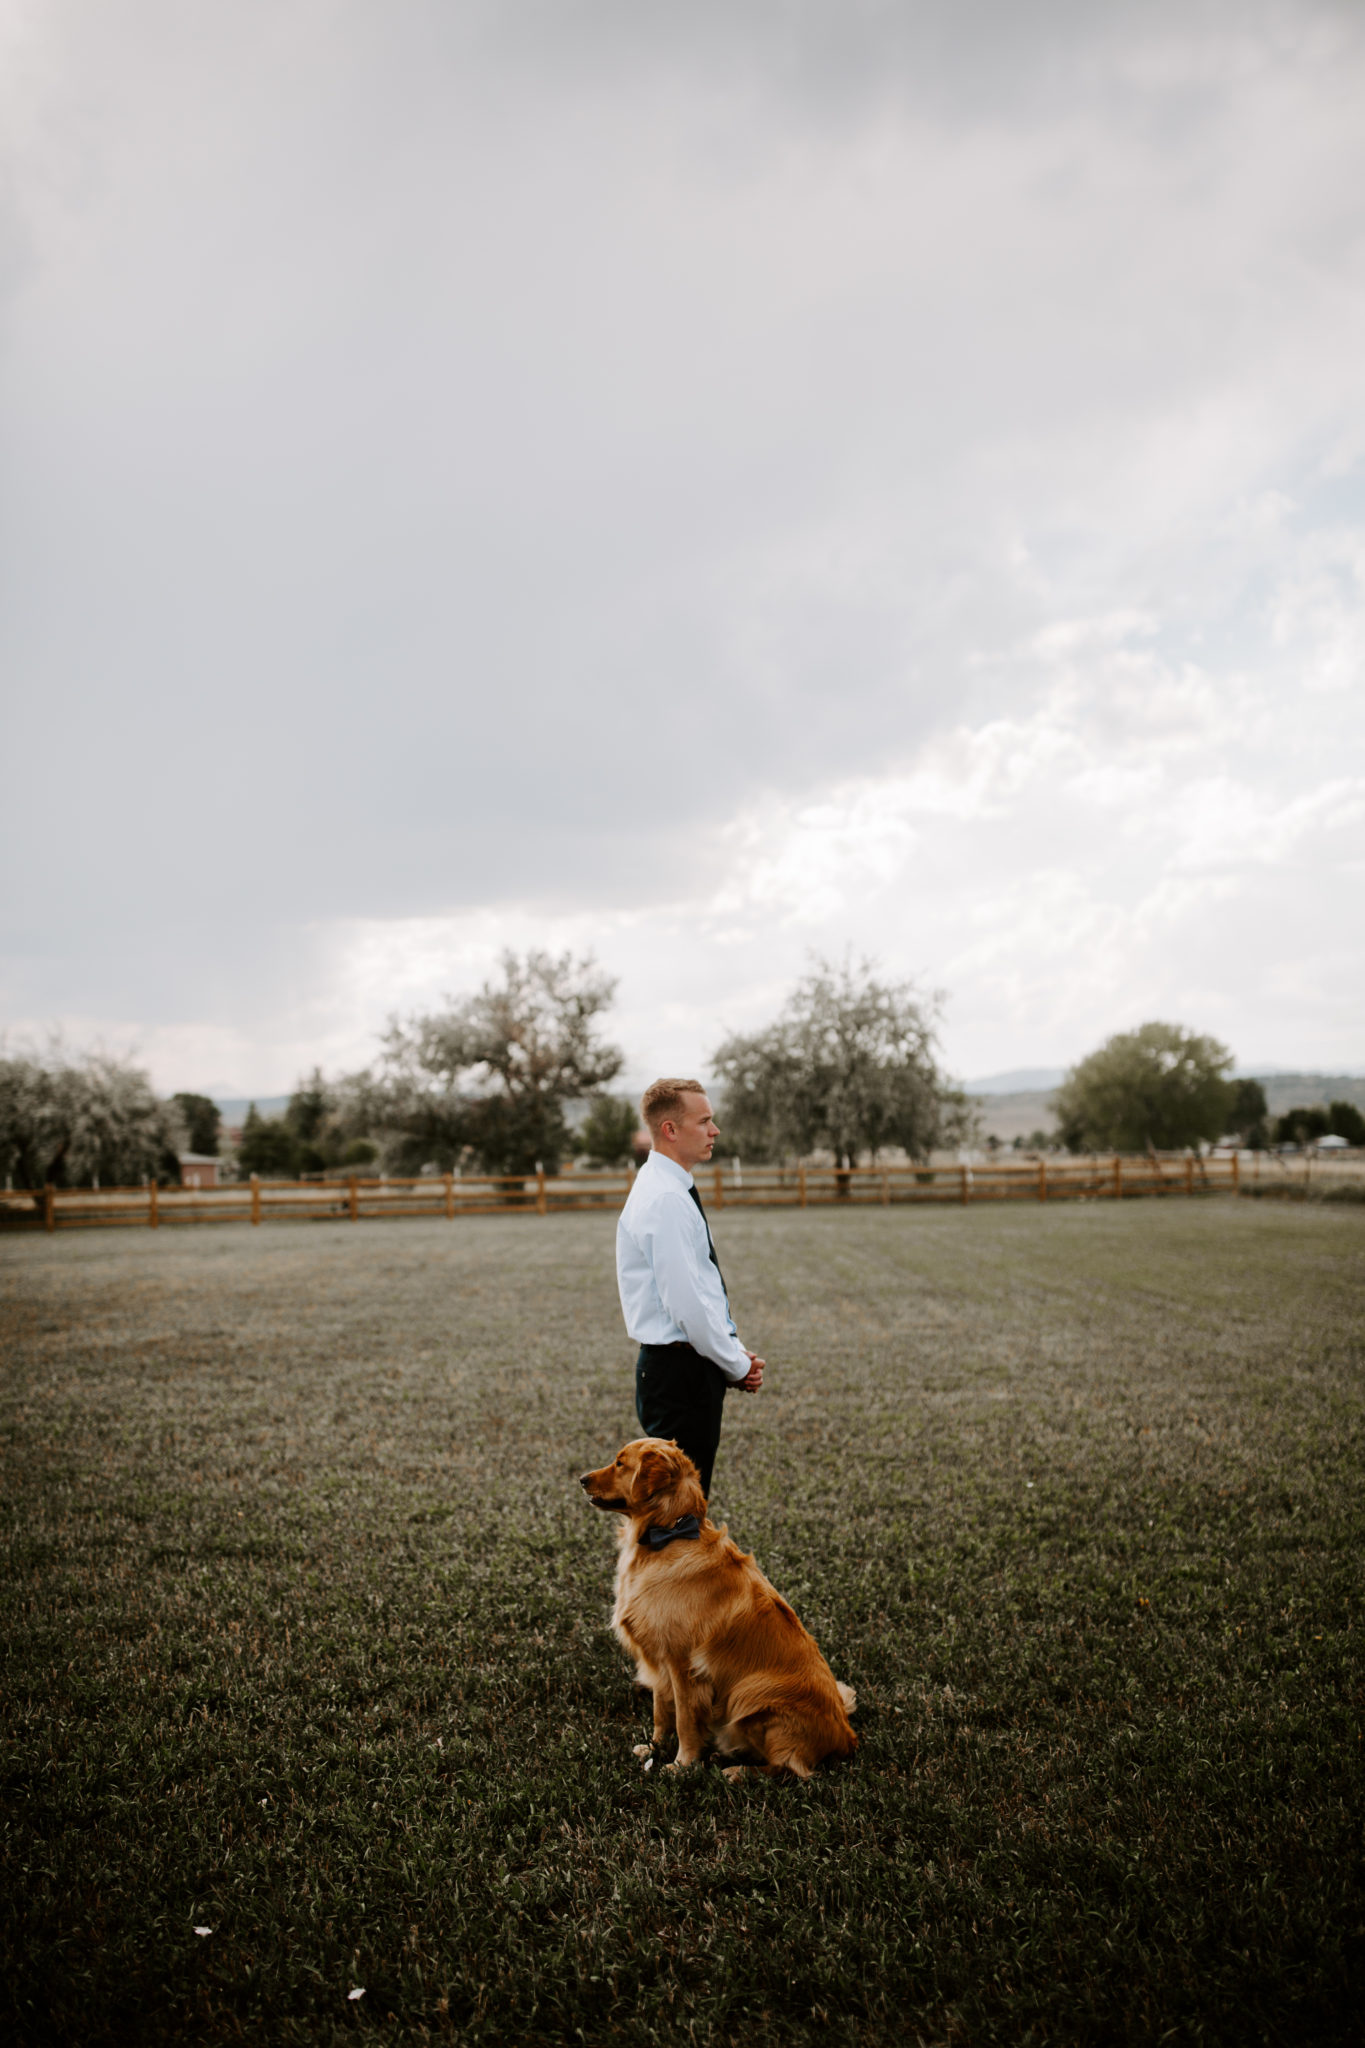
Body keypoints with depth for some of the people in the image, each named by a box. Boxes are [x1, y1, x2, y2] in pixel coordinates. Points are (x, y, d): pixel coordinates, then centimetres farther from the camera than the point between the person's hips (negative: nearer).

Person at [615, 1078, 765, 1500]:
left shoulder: (673, 1191, 14)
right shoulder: (665, 1200, -19)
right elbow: (685, 1303, -23)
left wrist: (738, 1354, 9)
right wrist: (737, 1365, -10)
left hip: (689, 1369, 10)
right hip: (680, 1372, -10)